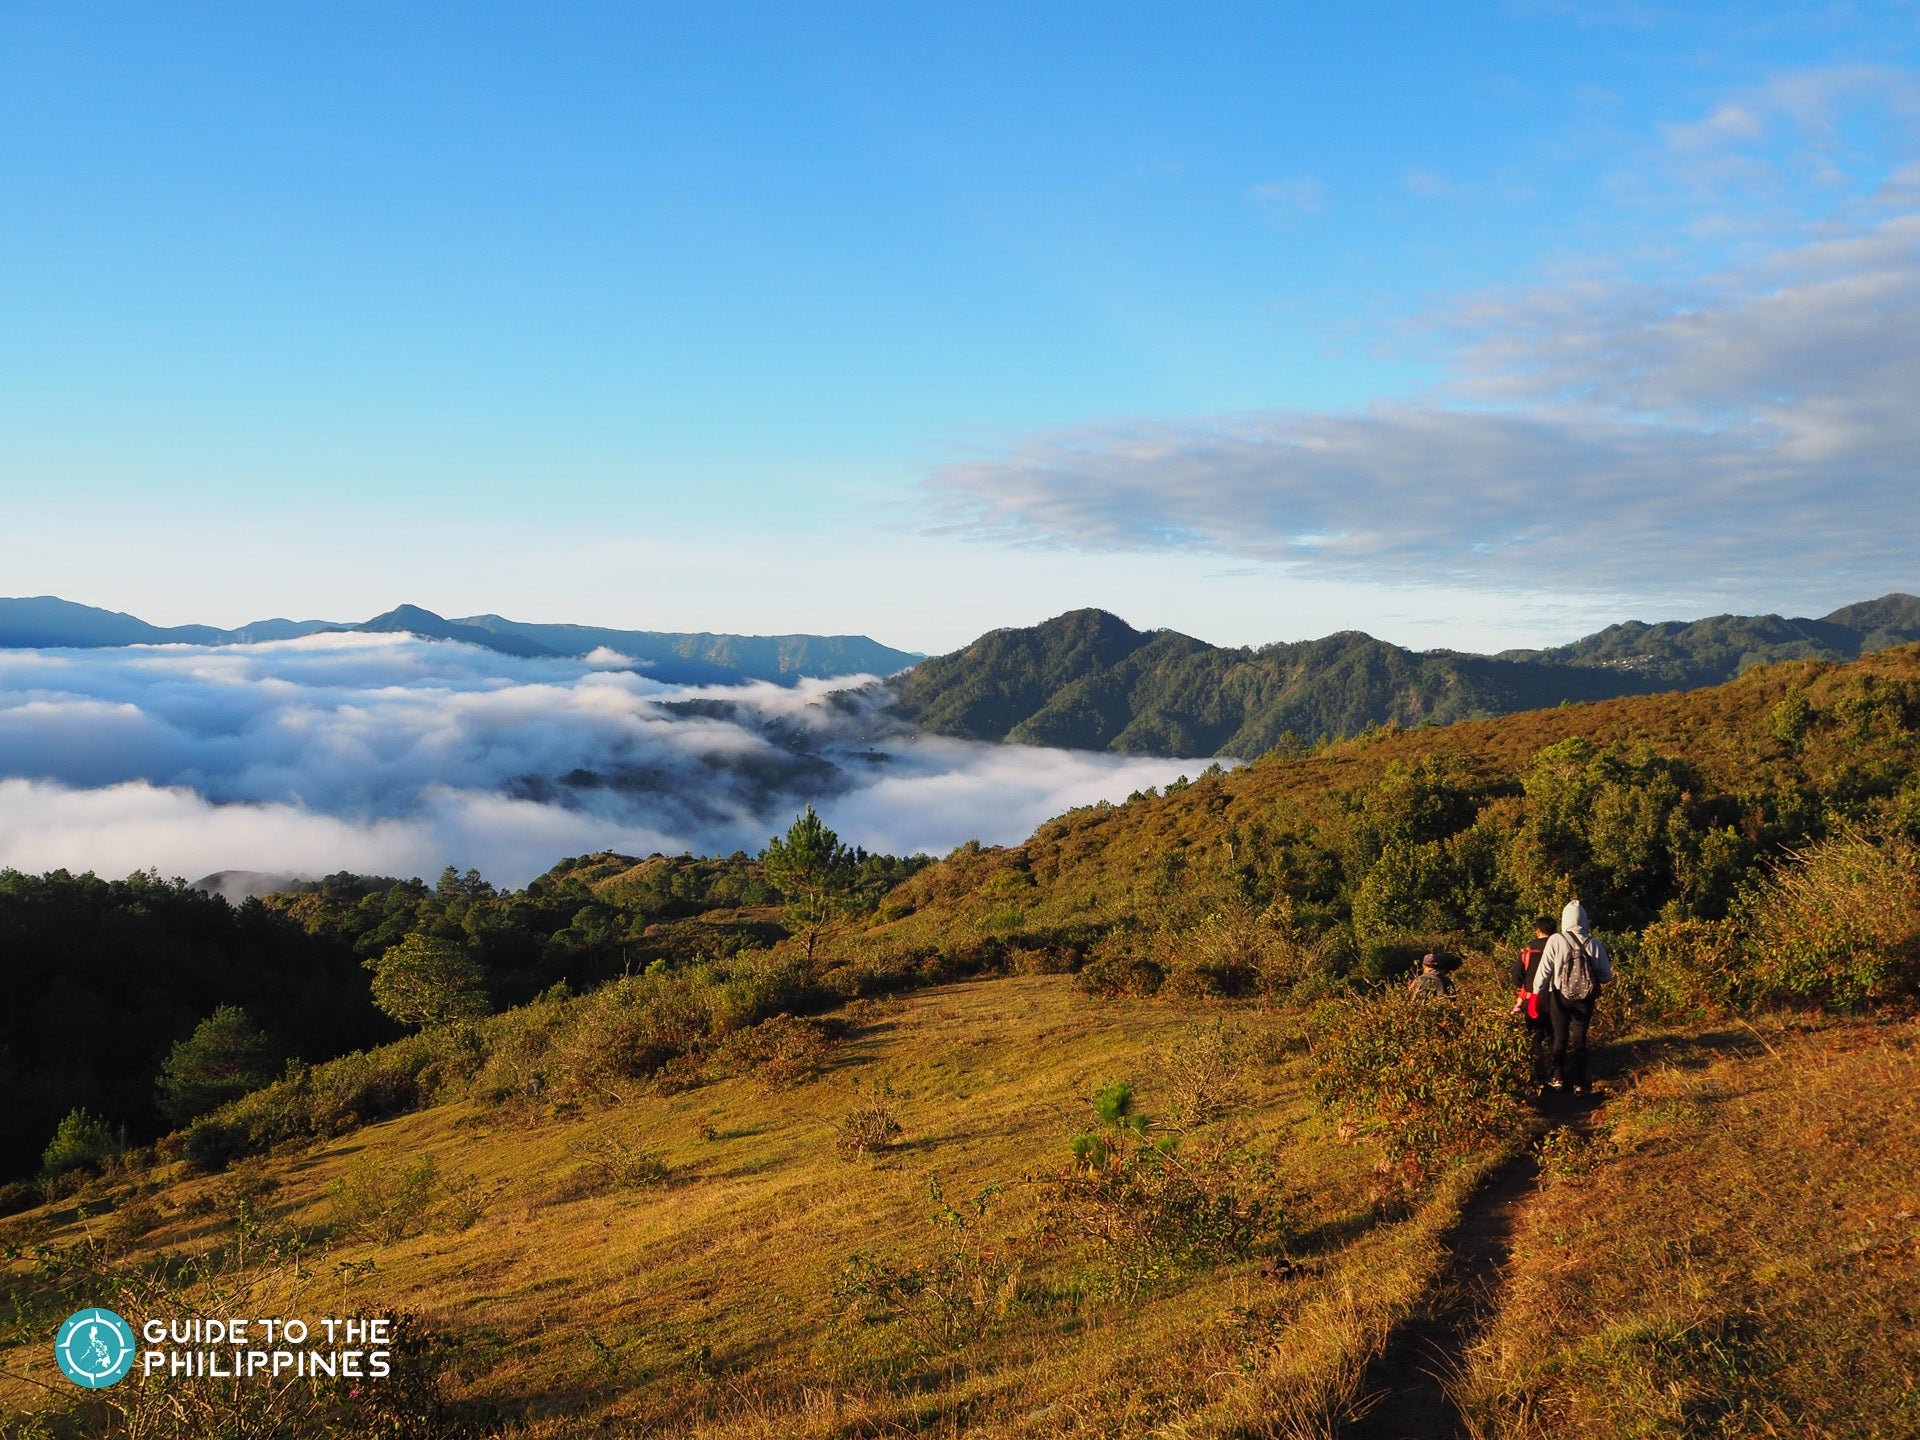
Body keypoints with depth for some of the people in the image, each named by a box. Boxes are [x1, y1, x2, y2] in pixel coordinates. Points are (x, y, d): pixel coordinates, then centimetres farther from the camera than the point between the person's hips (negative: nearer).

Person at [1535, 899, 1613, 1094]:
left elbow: (1544, 969, -12)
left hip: (1560, 996, -1)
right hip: (1585, 998, 1)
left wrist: (1536, 992, -4)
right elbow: (1606, 975, -1)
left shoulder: (1556, 941, -12)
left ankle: (1558, 1078, 22)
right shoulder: (1593, 944, -6)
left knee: (1560, 1037, 14)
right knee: (1580, 1039, 10)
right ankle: (1580, 1083, 10)